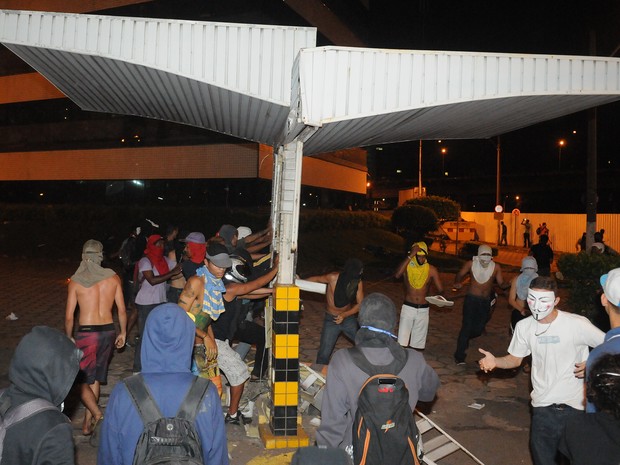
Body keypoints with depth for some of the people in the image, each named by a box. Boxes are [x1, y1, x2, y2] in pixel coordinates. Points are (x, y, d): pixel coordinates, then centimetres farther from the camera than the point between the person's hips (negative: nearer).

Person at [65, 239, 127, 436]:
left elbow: (69, 316, -5)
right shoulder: (113, 277, -2)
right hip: (108, 331, 4)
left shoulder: (75, 281, -7)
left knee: (81, 379, 8)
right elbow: (122, 310, 1)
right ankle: (88, 422, 25)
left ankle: (96, 413, -13)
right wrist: (123, 333, 14)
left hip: (86, 333, -3)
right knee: (95, 378, 18)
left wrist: (68, 338, 10)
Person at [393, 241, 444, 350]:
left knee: (418, 345, 11)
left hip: (423, 310, 2)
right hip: (408, 308, -1)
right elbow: (397, 275, -30)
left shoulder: (431, 269, -4)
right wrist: (410, 256, -29)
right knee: (402, 343, -6)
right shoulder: (406, 266, -6)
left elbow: (440, 290, -8)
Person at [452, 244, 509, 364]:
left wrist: (509, 284, -24)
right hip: (471, 299, -3)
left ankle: (463, 339, 40)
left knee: (479, 328, 7)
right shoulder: (471, 264, -7)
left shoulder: (496, 267, -4)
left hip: (485, 301, 3)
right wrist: (457, 283, -19)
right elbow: (460, 275, 2)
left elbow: (501, 284, -2)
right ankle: (459, 356, -2)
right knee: (467, 326, -9)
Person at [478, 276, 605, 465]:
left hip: (574, 406, -3)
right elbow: (515, 359, 7)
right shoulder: (524, 326, -3)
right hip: (542, 406, 3)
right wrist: (495, 361, -12)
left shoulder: (577, 324, -16)